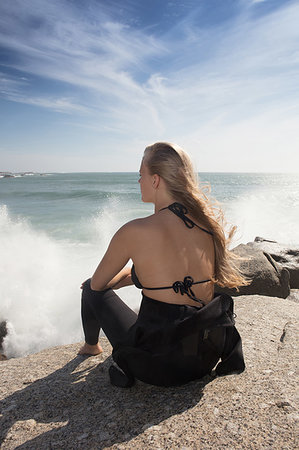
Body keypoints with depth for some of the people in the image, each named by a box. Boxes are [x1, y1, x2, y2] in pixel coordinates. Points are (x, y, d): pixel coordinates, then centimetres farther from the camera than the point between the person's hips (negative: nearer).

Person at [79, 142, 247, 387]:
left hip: (158, 368, -5)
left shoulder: (135, 231, -21)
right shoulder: (209, 222, -5)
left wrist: (123, 273, 18)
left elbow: (97, 283, -3)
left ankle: (91, 346, 44)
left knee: (92, 289, 15)